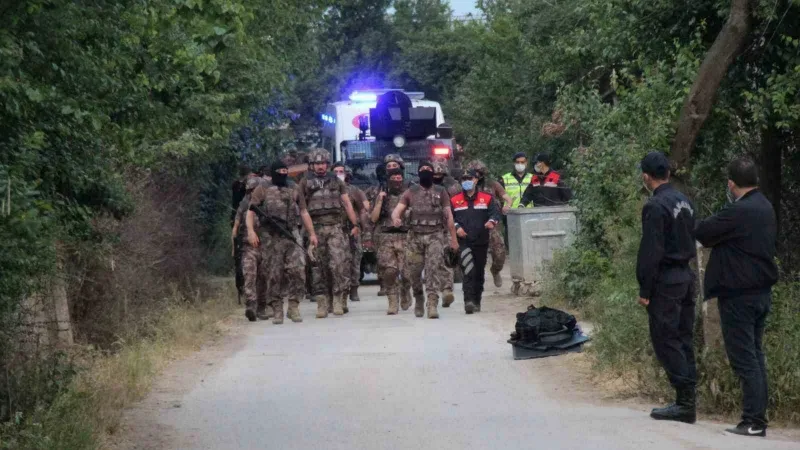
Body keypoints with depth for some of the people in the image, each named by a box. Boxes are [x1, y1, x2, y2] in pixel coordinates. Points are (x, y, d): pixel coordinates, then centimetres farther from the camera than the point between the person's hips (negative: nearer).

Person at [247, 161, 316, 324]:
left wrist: (312, 233, 9)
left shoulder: (294, 191, 18)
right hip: (271, 238, -2)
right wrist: (251, 231, -13)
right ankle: (277, 311, 4)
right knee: (274, 275, -2)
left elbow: (304, 212, 18)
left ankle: (293, 306, -5)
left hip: (290, 237, 2)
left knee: (298, 269, -13)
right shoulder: (262, 190, 9)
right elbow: (251, 211, 1)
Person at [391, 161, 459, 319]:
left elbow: (448, 216, 10)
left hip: (434, 236, -1)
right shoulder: (411, 192, 10)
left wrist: (453, 238, 5)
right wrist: (396, 218, -25)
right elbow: (397, 210, 0)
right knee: (414, 271, 4)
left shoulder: (441, 192, 10)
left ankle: (432, 304, -21)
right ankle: (418, 300, 26)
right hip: (415, 236, 1)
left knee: (434, 269, -15)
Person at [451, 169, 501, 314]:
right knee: (469, 270, -19)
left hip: (481, 241, 2)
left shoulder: (487, 198, 6)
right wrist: (456, 227, -8)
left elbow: (496, 211, -4)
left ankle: (476, 302, 23)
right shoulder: (454, 201, 8)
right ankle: (469, 301, -24)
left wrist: (492, 221, -26)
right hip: (463, 241, -2)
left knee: (479, 272, 10)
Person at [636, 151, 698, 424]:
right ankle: (688, 401, 12)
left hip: (665, 280, -8)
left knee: (665, 341, -4)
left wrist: (645, 291, -13)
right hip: (686, 276, 8)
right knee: (684, 340, 11)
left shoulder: (655, 207, -15)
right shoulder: (685, 202, 11)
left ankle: (684, 403, -8)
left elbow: (650, 252, -17)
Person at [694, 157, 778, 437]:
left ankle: (753, 422, -7)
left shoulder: (738, 212, -19)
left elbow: (702, 234, -13)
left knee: (744, 359, -6)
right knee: (755, 356, 13)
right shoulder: (766, 209, 9)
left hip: (739, 295, -8)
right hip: (762, 291, 8)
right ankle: (758, 419, 16)